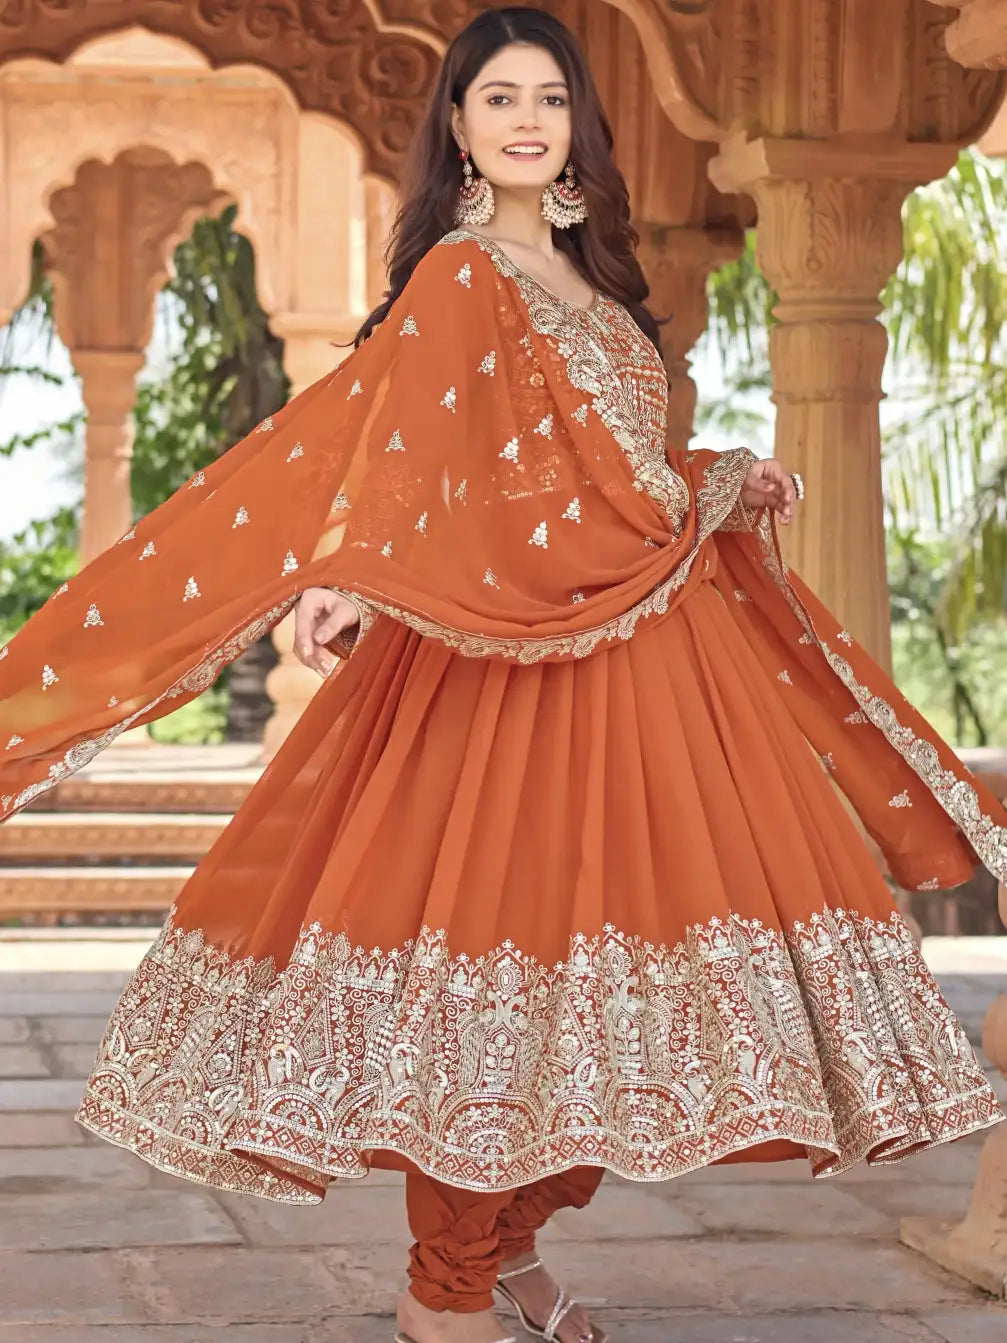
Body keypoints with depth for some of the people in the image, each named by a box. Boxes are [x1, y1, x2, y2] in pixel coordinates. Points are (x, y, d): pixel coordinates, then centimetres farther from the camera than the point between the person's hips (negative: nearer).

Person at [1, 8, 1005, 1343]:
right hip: (518, 651, -8)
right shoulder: (462, 273, -7)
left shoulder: (582, 277, 17)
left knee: (582, 940, 9)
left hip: (628, 643, 8)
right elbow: (374, 424, -23)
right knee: (502, 934, -7)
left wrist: (734, 482, 28)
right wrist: (343, 575, -38)